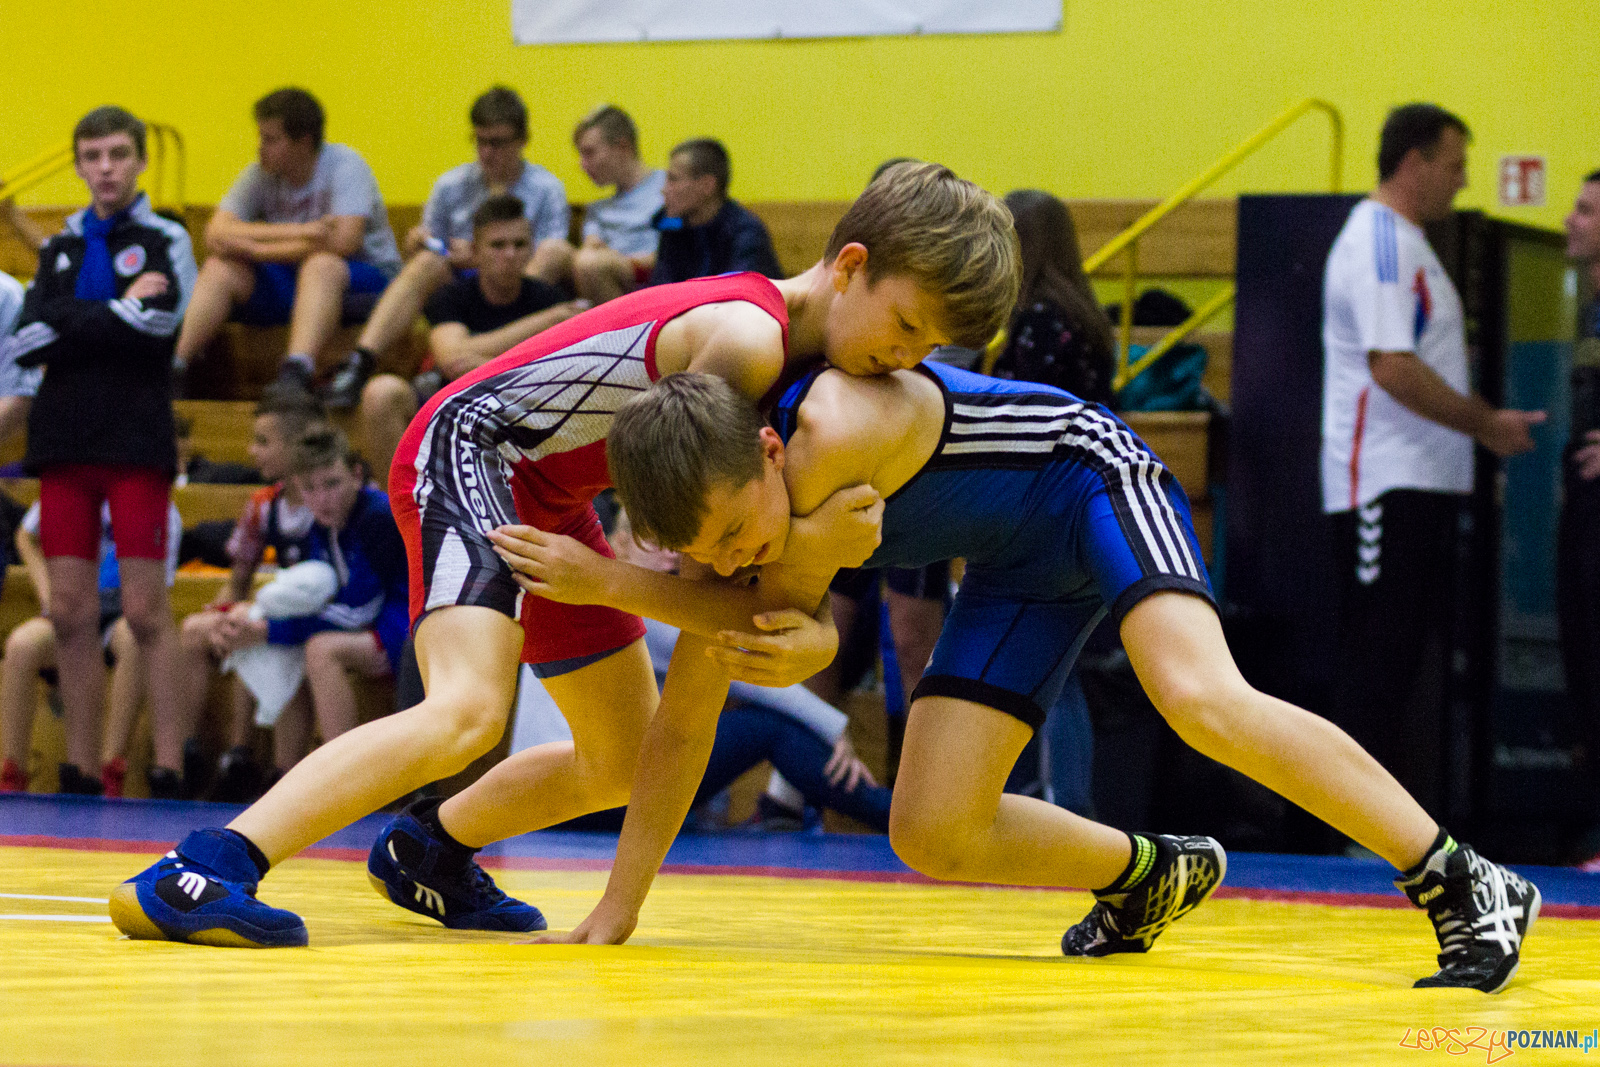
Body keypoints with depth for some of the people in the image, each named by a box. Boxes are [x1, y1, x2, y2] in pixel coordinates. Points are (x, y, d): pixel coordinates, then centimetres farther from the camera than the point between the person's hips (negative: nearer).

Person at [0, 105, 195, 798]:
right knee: (71, 612, 3)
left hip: (137, 443, -4)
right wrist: (118, 310, -7)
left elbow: (157, 322, -13)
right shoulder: (61, 247, 15)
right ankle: (81, 773, 8)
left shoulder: (165, 240, 4)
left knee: (146, 611, -8)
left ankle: (169, 767, -8)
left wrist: (70, 324, -6)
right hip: (65, 442, 4)